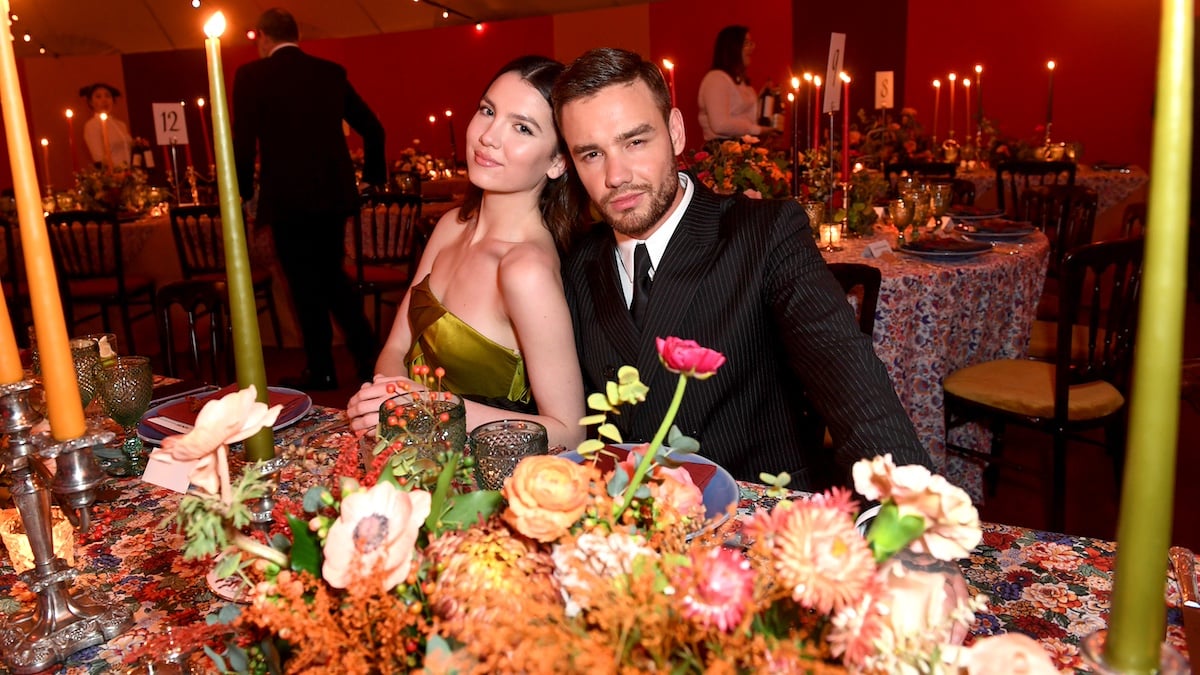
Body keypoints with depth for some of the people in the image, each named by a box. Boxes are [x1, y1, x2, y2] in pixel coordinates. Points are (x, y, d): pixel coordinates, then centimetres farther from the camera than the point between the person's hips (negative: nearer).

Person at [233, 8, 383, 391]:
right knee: (333, 277, 19)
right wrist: (373, 174, 24)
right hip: (334, 193, 5)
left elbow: (243, 141, -8)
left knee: (306, 287, 5)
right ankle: (367, 356, 16)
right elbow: (372, 127, 11)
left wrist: (242, 190, 6)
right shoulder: (331, 72, 9)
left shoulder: (251, 75, -4)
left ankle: (321, 372, 15)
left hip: (287, 199, -5)